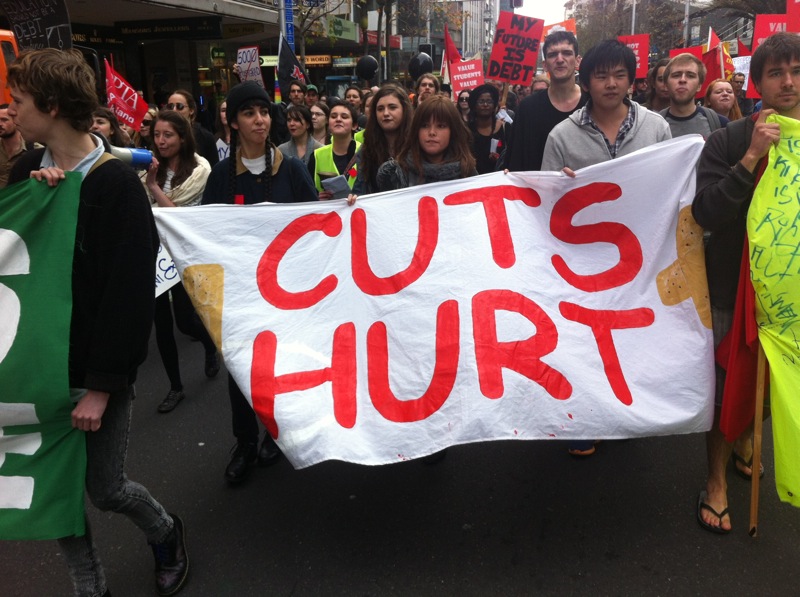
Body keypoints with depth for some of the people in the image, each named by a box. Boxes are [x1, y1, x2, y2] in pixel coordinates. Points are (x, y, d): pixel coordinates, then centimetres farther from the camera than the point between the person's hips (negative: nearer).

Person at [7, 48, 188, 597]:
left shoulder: (116, 184, -15)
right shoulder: (29, 171, 5)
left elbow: (130, 293, -18)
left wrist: (101, 385, -17)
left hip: (97, 370, -5)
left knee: (105, 488, 6)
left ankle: (165, 532, 38)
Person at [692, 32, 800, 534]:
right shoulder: (729, 141, -8)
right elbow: (705, 212, -18)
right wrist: (751, 158, -25)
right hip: (733, 285, -4)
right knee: (726, 383, 5)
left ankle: (745, 442, 45)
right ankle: (717, 479, 22)